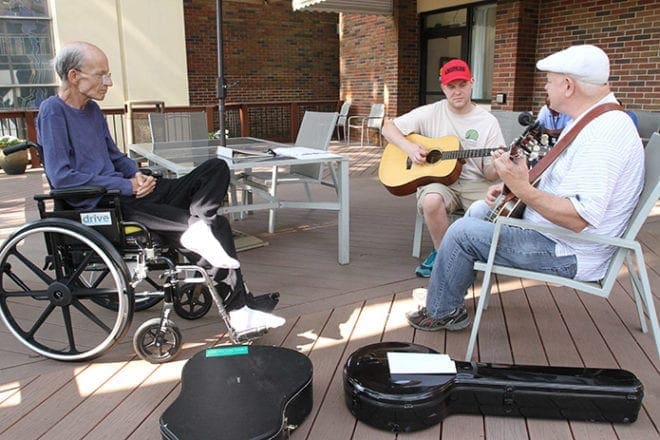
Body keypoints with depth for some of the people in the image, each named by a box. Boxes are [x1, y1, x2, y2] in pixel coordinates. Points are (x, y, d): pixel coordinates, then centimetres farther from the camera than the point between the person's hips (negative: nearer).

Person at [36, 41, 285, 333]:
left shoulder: (92, 109, 16)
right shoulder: (52, 112, -9)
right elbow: (61, 176, -19)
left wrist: (137, 174, 3)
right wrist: (126, 185, -16)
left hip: (124, 194, 9)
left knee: (216, 169, -4)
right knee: (216, 226, -23)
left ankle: (193, 229, -24)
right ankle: (238, 307, -15)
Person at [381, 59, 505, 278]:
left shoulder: (488, 122, 1)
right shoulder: (430, 113, 2)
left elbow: (490, 174, -1)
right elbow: (388, 128, 4)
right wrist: (409, 147, -14)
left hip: (474, 183, 1)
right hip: (438, 179, -1)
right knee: (431, 200, -36)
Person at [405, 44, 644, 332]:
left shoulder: (603, 134, -26)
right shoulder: (590, 120, 9)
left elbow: (578, 218, -33)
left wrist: (521, 188, -31)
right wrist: (509, 186, 4)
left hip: (567, 253, -11)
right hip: (549, 227, 11)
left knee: (462, 233, -12)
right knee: (478, 211, 18)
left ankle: (441, 311, 10)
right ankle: (446, 291, 28)